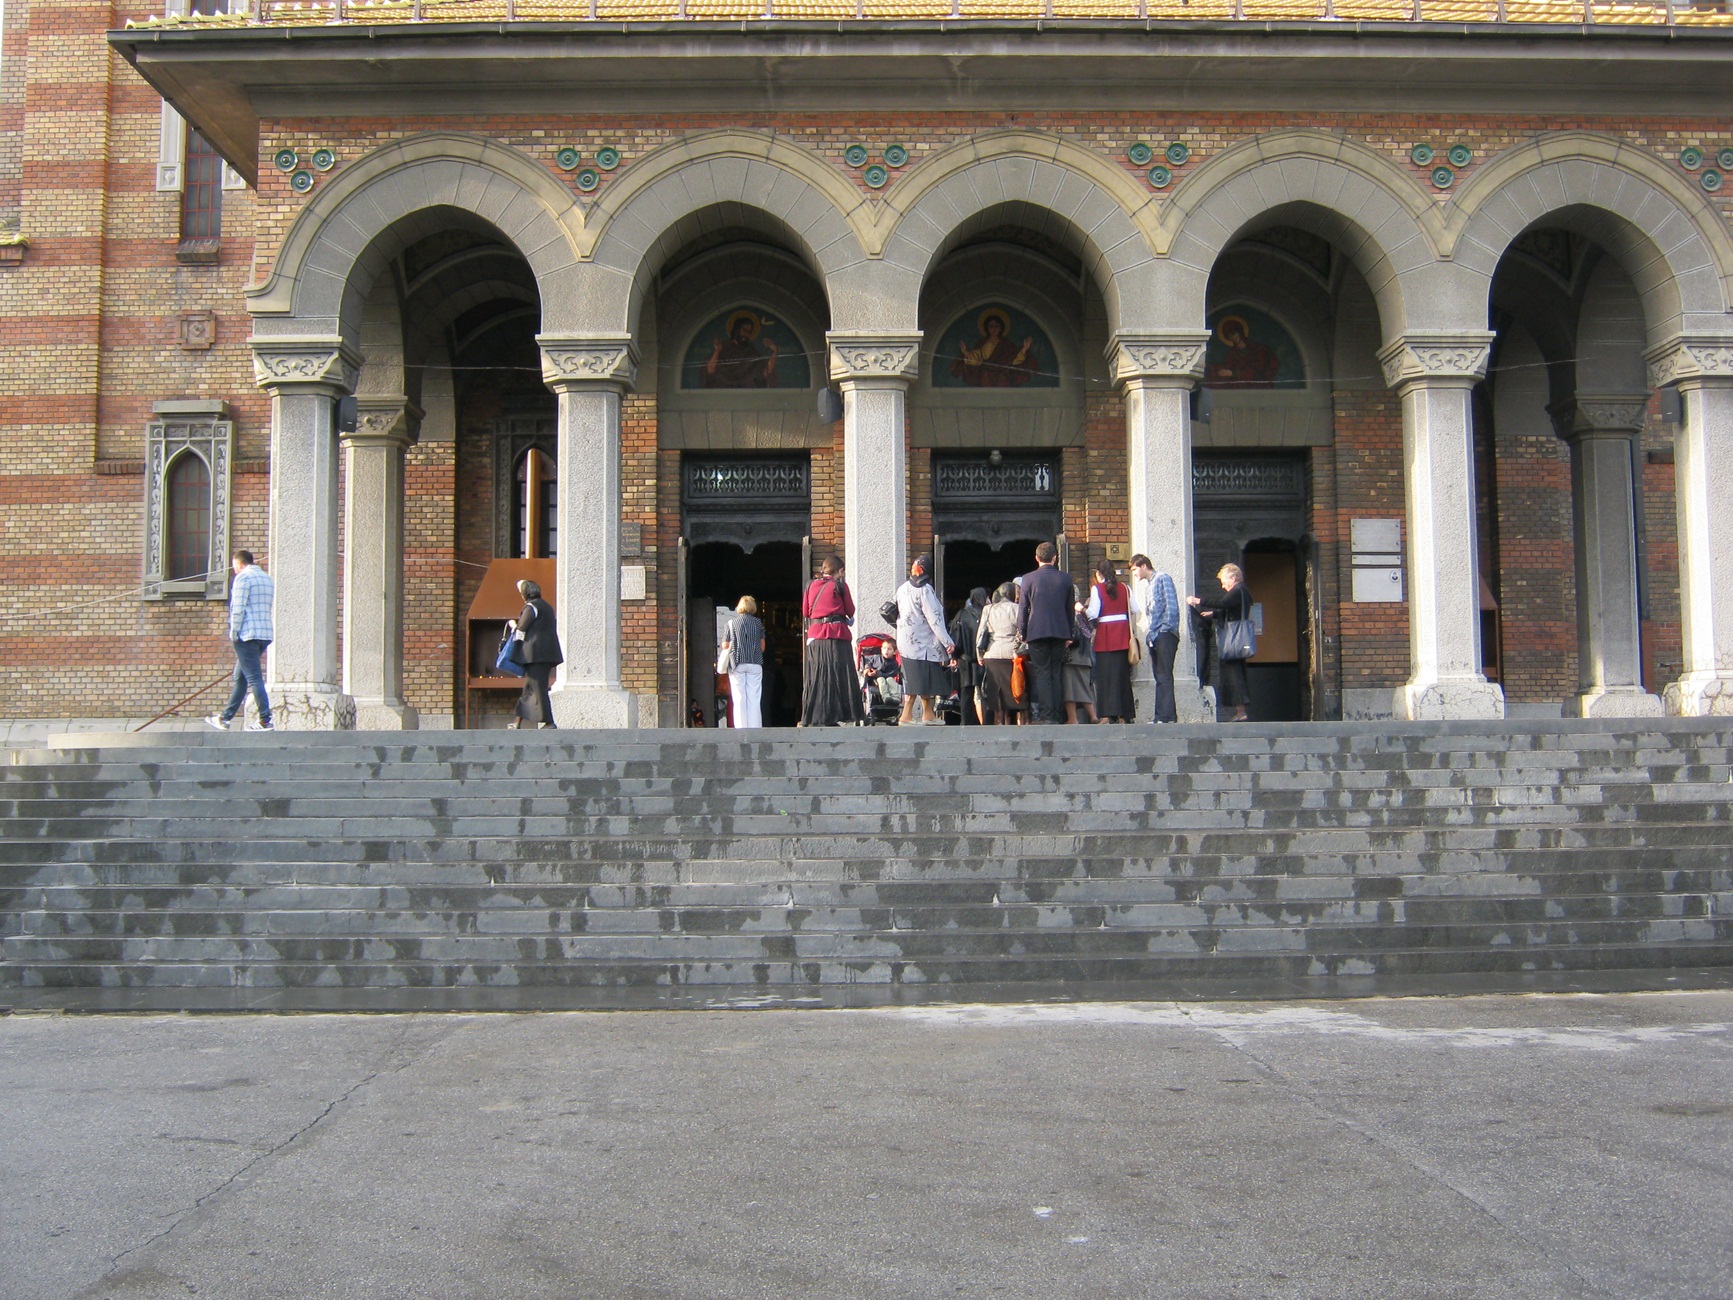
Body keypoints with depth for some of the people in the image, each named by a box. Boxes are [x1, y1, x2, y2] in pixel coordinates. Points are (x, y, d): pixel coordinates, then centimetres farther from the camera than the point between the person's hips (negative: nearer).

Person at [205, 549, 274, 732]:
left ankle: (266, 721, -11)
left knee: (254, 678, -8)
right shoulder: (268, 578, 18)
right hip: (266, 633, 9)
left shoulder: (243, 577, -7)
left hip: (247, 634, -8)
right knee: (240, 678, 15)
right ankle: (225, 718, 22)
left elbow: (238, 608, -14)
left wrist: (233, 633, -8)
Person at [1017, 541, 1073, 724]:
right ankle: (1057, 714, 6)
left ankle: (1045, 714, -9)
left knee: (1041, 673, -2)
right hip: (1060, 632, 2)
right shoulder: (1065, 579, 3)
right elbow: (1069, 608, 9)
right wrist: (1069, 634, 17)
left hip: (1036, 632, -2)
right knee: (1057, 673, 7)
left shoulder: (1029, 578, -3)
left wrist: (1022, 633, 8)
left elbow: (1022, 608, 0)